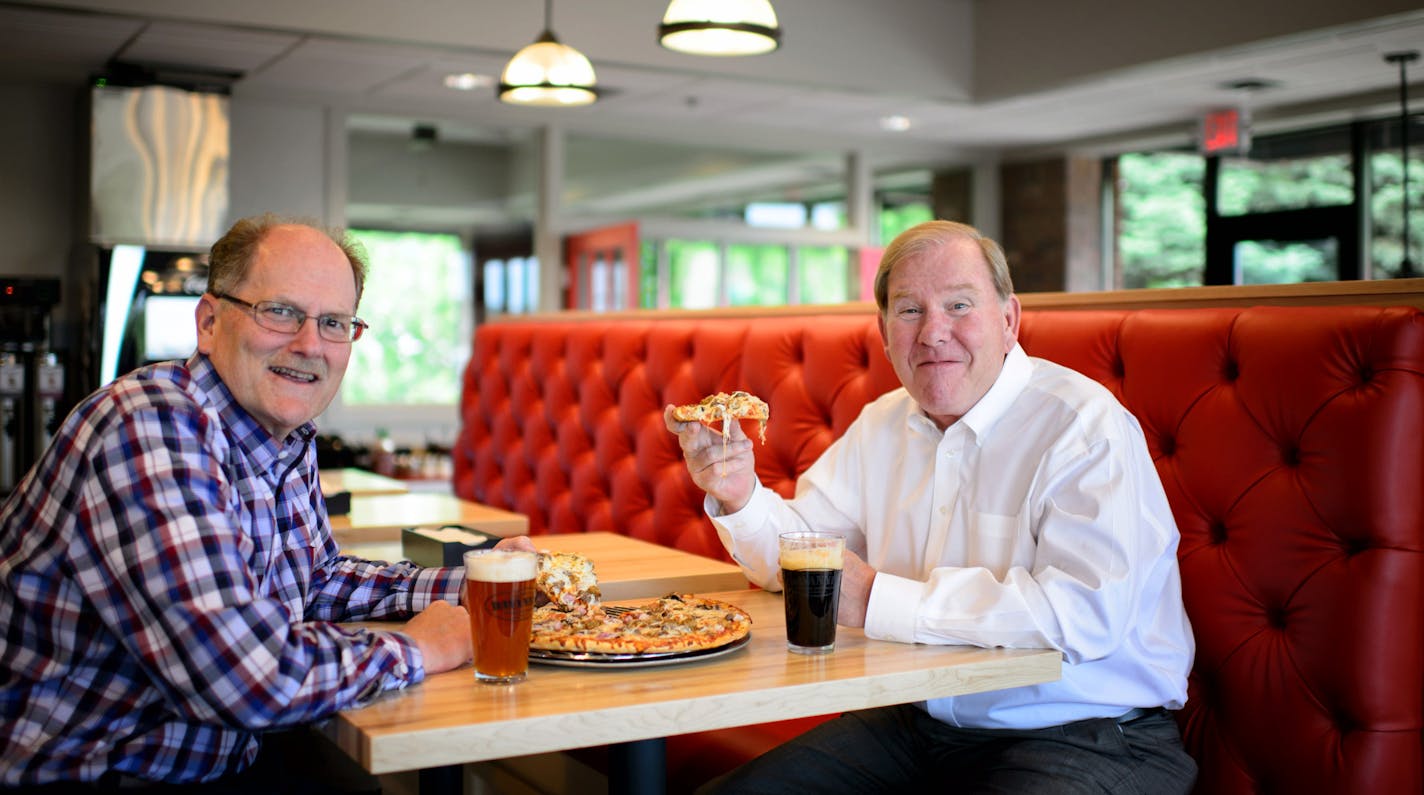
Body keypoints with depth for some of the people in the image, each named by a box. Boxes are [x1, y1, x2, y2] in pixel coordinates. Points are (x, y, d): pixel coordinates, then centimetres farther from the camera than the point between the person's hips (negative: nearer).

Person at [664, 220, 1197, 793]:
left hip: (1090, 738, -5)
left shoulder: (1086, 427, -16)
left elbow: (1086, 613, -28)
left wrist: (876, 600, -24)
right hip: (920, 721, 6)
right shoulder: (880, 426, 9)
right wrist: (740, 497, -10)